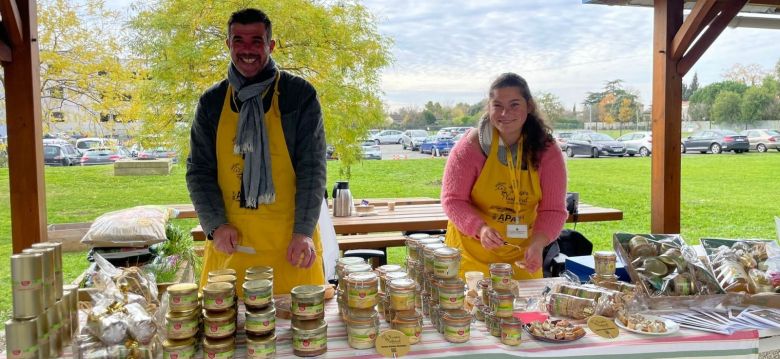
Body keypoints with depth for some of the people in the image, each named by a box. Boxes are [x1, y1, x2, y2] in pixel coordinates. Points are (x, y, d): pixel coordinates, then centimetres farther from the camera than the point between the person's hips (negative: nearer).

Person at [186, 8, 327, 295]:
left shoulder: (299, 94, -1)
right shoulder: (212, 102, 8)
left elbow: (312, 167, -5)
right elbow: (199, 170, 8)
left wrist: (304, 232, -12)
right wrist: (215, 225, -6)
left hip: (291, 240, -2)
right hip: (230, 240, 3)